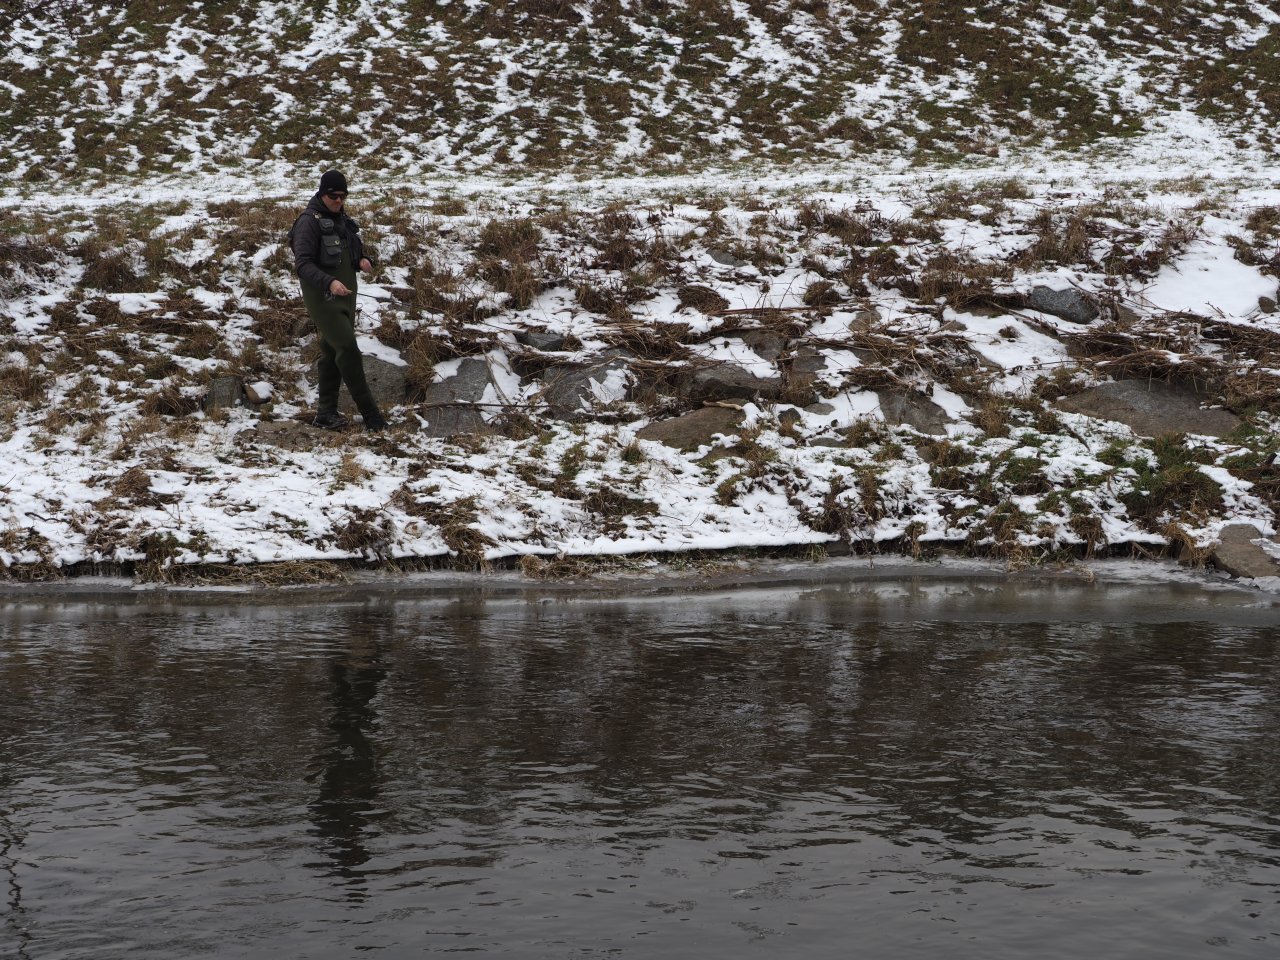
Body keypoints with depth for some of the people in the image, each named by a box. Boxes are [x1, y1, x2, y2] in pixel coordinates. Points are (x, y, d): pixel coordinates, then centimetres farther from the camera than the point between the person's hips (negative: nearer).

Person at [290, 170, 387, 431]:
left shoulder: (341, 218, 13)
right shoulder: (310, 221, -13)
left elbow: (354, 248, 24)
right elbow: (303, 264, -19)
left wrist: (363, 259, -1)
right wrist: (329, 282, -34)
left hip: (346, 295, 8)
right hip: (322, 297, -8)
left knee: (332, 352, 11)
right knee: (348, 348, -15)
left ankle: (326, 413, 17)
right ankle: (370, 414, -14)